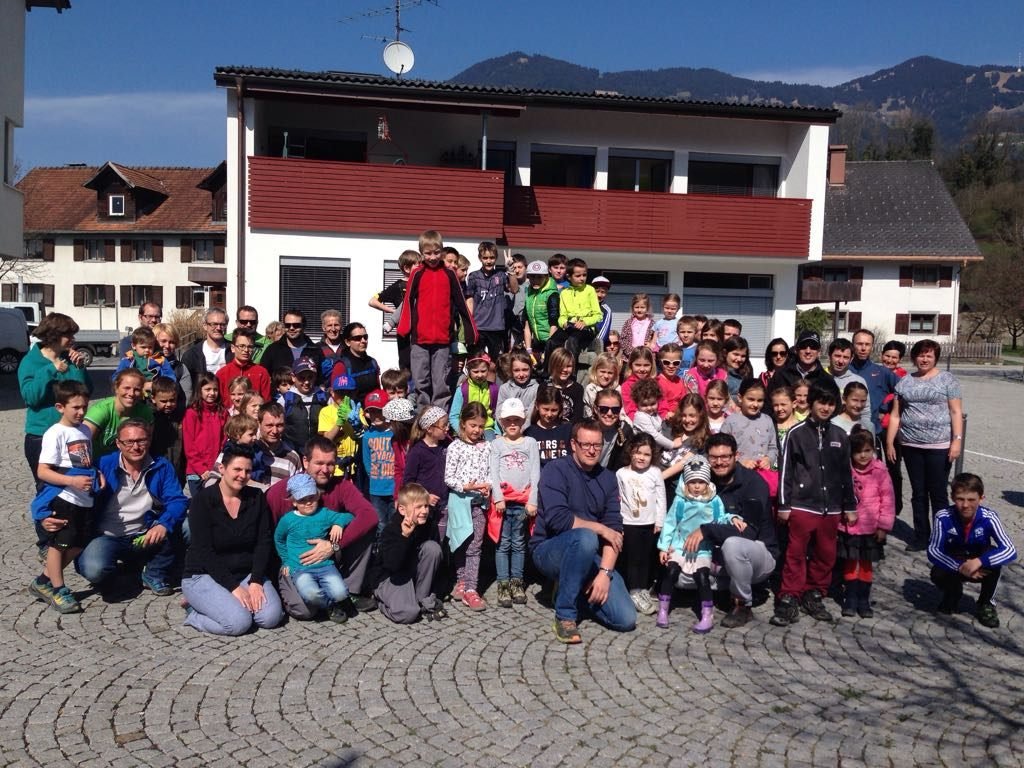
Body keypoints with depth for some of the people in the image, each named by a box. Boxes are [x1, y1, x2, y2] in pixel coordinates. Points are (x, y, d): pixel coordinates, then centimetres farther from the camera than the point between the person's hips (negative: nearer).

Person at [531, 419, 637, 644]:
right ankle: (565, 614, -21)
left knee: (626, 620, -11)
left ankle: (582, 592, 18)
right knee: (586, 537, -38)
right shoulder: (556, 470, -11)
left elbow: (614, 529, -4)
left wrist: (605, 572, -17)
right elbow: (556, 518, -25)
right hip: (550, 551, -5)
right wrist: (601, 528, -16)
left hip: (590, 557, 5)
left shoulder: (607, 478, 4)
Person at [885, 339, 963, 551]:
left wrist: (957, 440, -12)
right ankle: (921, 536, 20)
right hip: (911, 446, 3)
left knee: (938, 494, 2)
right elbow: (895, 415, 10)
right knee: (918, 493, 11)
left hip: (939, 446, -3)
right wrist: (889, 443, 6)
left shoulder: (947, 379, 1)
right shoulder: (905, 381, 10)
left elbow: (956, 412, -3)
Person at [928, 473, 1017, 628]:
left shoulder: (989, 518, -25)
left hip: (981, 569, 1)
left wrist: (980, 561, -46)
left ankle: (985, 604, -4)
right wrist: (959, 567, -40)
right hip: (954, 565, -1)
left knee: (993, 559, -31)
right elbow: (932, 550, -25)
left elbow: (1010, 551, -32)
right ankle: (953, 595, 8)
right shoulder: (943, 517, -25)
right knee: (937, 574, -31)